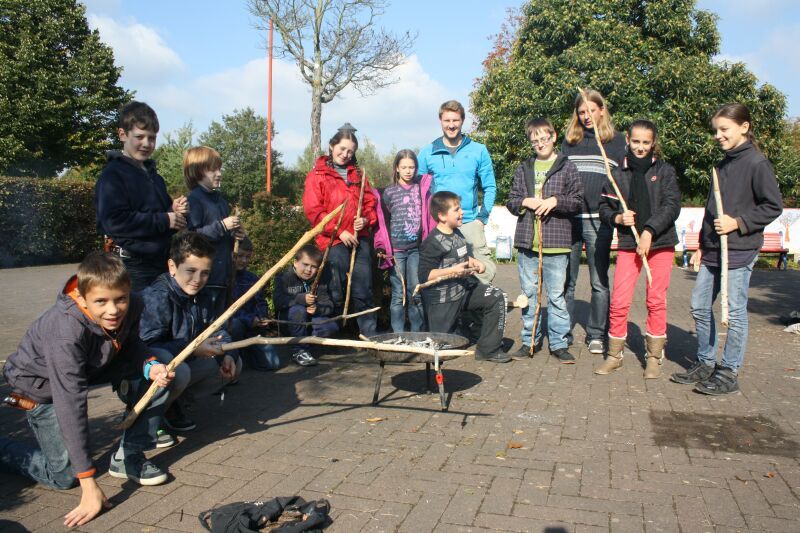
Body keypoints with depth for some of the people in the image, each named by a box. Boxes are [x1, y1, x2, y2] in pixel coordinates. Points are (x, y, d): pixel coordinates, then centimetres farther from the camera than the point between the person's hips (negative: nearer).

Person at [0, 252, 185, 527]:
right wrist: (89, 486, -40)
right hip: (43, 386, -5)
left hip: (93, 368, 6)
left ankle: (128, 458, -4)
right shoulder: (65, 333, -40)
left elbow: (130, 345, -2)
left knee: (163, 362, -15)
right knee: (65, 476, -7)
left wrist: (151, 366, -27)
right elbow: (71, 406, -40)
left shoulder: (131, 306, -24)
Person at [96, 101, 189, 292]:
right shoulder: (113, 175, -8)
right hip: (133, 267, -8)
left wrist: (175, 210, 2)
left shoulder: (154, 176, 17)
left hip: (161, 263, 8)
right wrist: (164, 220, -16)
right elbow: (114, 221, -21)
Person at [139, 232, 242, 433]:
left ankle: (178, 403, 7)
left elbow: (218, 332, 5)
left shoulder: (203, 298, 1)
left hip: (186, 363, 8)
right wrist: (194, 348, -37)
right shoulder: (157, 298, -25)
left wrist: (228, 355, -16)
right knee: (179, 370, -38)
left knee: (234, 364, 3)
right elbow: (146, 348, -33)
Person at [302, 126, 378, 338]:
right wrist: (339, 231, -11)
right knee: (338, 291, 1)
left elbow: (370, 202, 18)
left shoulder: (357, 174, 18)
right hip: (334, 242, -4)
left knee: (363, 290, 4)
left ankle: (370, 334, 10)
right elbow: (312, 210, -5)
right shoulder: (317, 175, 3)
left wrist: (366, 219, -4)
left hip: (360, 239, 4)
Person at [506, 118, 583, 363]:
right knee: (529, 294, 10)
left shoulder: (566, 167, 3)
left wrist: (555, 201, -14)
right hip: (527, 241, 3)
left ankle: (559, 343, 13)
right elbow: (511, 201, 12)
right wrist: (524, 202, -7)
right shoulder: (524, 169, 12)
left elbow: (578, 202, 0)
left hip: (556, 242, -3)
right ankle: (530, 341, 21)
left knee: (556, 295, 2)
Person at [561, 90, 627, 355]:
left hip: (598, 220, -2)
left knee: (599, 282, 4)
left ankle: (596, 334, 15)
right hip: (568, 218, 2)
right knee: (566, 280, 6)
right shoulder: (569, 140, 14)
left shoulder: (617, 140, 9)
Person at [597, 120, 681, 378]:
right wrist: (618, 218, -10)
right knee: (619, 301, -3)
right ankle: (614, 354, 13)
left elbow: (672, 206, -6)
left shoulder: (664, 170, 3)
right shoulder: (618, 173, 6)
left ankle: (654, 356, 19)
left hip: (660, 242, -1)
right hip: (628, 243, 1)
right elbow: (604, 207, 10)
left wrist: (649, 231, -16)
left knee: (656, 300, 5)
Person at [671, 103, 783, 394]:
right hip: (713, 251, 8)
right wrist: (702, 246, 17)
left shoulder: (756, 163, -9)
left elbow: (773, 206, -10)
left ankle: (729, 373, 10)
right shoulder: (722, 165, 15)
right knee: (699, 307, 10)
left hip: (740, 251, -8)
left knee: (734, 312, 0)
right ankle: (706, 364, 23)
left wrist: (738, 222, -18)